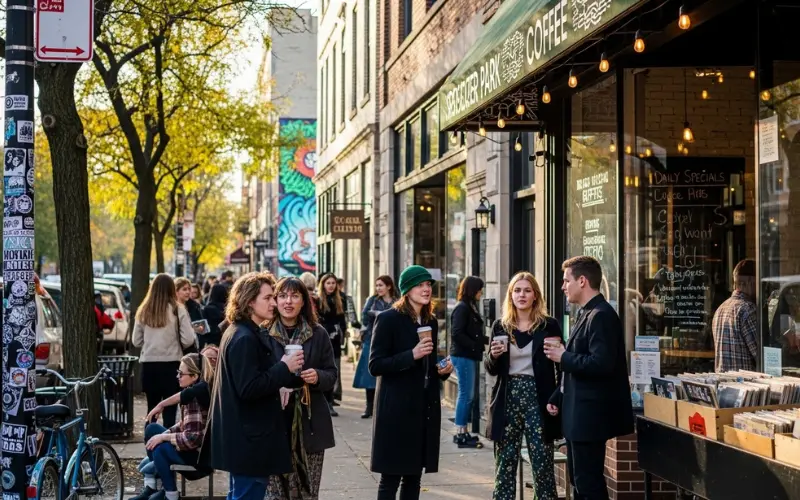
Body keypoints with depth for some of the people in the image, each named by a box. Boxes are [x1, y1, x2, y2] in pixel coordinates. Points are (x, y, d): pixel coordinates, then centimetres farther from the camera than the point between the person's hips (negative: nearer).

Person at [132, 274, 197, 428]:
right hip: (171, 364, -3)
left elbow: (136, 342, 7)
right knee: (169, 409, 1)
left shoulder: (144, 311, 3)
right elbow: (188, 340, -11)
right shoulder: (177, 310, -7)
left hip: (148, 364, 4)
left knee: (152, 408, 14)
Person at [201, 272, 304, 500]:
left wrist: (282, 370, 8)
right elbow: (249, 388, -24)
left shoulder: (241, 333, 13)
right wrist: (284, 368, -18)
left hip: (244, 434, 11)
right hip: (249, 436, -11)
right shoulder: (244, 338, -19)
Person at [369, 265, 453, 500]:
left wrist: (443, 369, 3)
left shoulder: (431, 321, 13)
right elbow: (375, 365, -13)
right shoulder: (389, 319, -8)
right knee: (391, 479, -3)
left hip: (426, 407, 6)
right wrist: (411, 355, -22)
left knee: (413, 478, 10)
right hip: (397, 409, -6)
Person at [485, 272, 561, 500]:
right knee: (505, 463, 5)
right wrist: (493, 355, -10)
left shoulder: (549, 325, 0)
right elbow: (491, 369, 11)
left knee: (542, 462, -1)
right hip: (508, 399, 2)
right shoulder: (500, 326, 8)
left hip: (537, 398, -2)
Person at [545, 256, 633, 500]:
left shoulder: (601, 315, -17)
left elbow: (601, 363, -28)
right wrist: (558, 398, 15)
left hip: (590, 415, -11)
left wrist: (563, 357, -16)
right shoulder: (585, 314, 15)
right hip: (579, 414, 11)